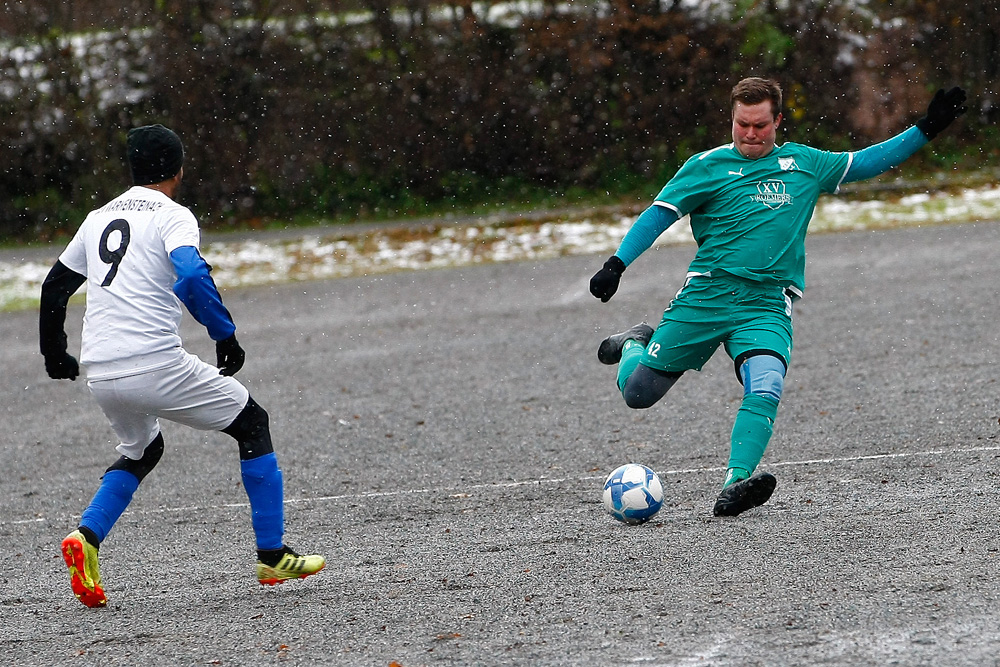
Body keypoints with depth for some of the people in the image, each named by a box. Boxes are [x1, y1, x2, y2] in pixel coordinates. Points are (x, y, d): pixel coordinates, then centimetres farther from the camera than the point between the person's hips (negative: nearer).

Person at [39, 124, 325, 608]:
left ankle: (87, 536, 6)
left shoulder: (98, 219, 18)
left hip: (100, 376, 6)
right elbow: (192, 279, -21)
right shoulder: (172, 217, -1)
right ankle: (272, 556, 11)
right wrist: (226, 335, -12)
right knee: (252, 424, 13)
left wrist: (53, 353, 38)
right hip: (155, 365, -6)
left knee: (141, 451, 32)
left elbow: (54, 288, 25)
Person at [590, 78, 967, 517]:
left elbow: (864, 163, 22)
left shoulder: (804, 164, 14)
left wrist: (925, 130, 16)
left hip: (767, 305, 1)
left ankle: (733, 488, -35)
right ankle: (634, 345, 35)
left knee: (766, 389, -28)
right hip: (705, 296, -1)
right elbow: (658, 214, 2)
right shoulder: (708, 166, 4)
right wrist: (616, 265, -9)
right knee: (637, 392, 0)